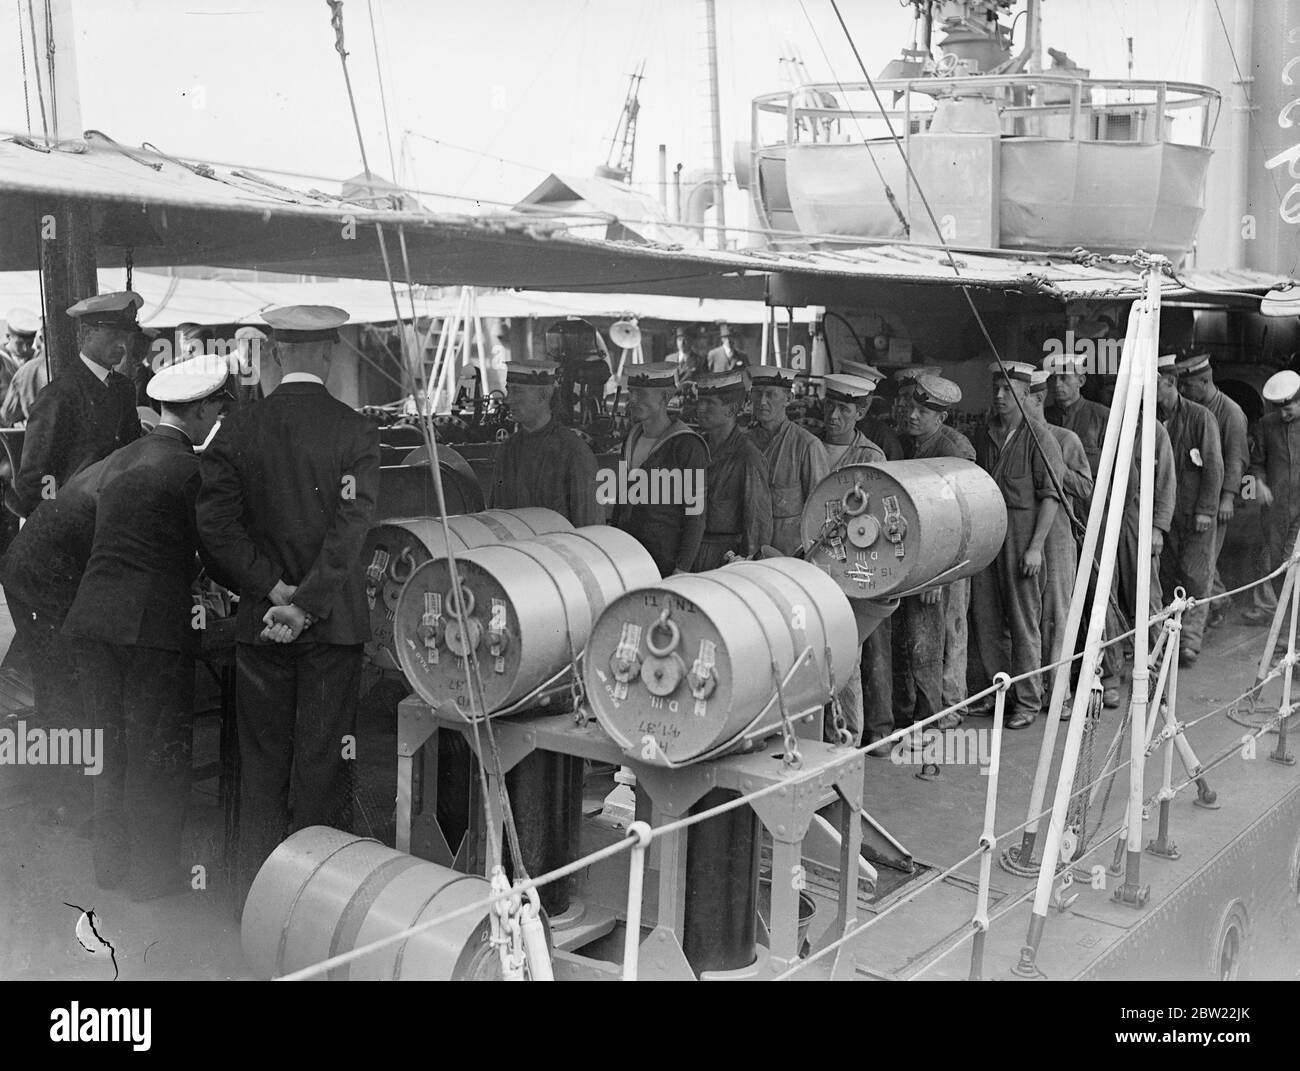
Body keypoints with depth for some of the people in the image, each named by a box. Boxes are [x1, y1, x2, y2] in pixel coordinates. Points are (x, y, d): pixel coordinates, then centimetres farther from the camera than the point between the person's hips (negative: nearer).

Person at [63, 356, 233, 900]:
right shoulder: (189, 468, -10)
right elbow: (211, 549, -6)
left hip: (94, 617, 7)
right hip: (155, 624, -7)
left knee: (113, 747, 19)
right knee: (159, 753, 6)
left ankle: (112, 862, 30)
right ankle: (152, 871, 16)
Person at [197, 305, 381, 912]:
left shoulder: (239, 430, -1)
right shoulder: (356, 432, -8)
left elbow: (215, 521, -8)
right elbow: (350, 530, -16)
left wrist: (273, 589, -7)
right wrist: (305, 603, -13)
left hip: (259, 620, 2)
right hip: (334, 621, -2)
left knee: (261, 766, 12)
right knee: (322, 765, 6)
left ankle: (255, 904, 22)